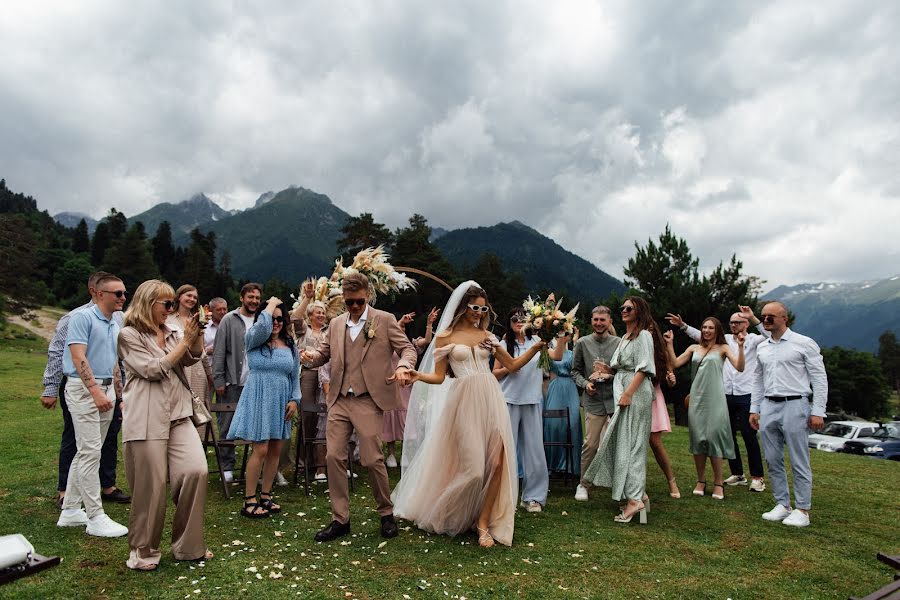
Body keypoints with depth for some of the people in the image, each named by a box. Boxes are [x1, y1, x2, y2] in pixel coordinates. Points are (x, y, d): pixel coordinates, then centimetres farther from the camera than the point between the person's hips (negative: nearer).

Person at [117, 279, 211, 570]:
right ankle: (143, 551, 21)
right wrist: (185, 341, -9)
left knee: (196, 471, -5)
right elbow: (153, 370, -9)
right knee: (151, 486, 0)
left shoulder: (173, 331, 15)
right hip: (147, 420, -5)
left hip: (178, 415, 5)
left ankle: (188, 546, 11)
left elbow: (193, 358, 2)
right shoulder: (129, 335, -1)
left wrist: (197, 334, -14)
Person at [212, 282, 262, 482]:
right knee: (227, 426, 4)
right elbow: (219, 352, -2)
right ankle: (227, 466, 15)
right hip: (232, 383, -2)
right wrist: (218, 380, -7)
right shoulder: (229, 320, 0)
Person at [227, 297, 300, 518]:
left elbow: (295, 377, 13)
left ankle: (265, 496, 21)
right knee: (261, 450, -7)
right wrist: (271, 303, -11)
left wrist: (294, 400, 0)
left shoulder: (290, 345, 10)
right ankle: (249, 501, 5)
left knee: (275, 451, 8)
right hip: (259, 399, -5)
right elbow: (262, 326, -27)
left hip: (281, 402, 5)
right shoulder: (254, 340, -3)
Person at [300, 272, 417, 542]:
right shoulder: (336, 324, 13)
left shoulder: (385, 320, 0)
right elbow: (324, 353, 15)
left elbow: (407, 348, -1)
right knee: (334, 457, 1)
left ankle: (387, 514, 21)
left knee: (372, 459, -3)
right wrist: (310, 355, -8)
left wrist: (403, 366, -23)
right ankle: (340, 519, 15)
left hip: (368, 401, -4)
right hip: (339, 400, 5)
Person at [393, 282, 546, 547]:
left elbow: (512, 365, 16)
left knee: (497, 463, -4)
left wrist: (535, 347, 5)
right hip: (463, 402, -4)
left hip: (491, 399, 4)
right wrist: (418, 376, -19)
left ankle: (483, 521, 12)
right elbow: (439, 377, 0)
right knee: (470, 466, -3)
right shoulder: (445, 337, 2)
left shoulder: (487, 336, 13)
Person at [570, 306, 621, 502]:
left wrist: (611, 374, -11)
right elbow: (575, 370, 11)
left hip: (616, 397, 0)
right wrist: (585, 383, -7)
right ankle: (583, 484, 13)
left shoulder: (619, 343, 4)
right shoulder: (582, 343, 6)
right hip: (594, 399, 0)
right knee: (591, 443, -2)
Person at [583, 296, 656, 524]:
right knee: (622, 442, 9)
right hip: (623, 392, 9)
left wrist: (628, 393, -21)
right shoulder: (625, 337, 20)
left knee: (630, 443, -10)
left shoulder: (643, 335, -7)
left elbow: (643, 368, -16)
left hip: (636, 393, -9)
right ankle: (639, 493, 17)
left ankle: (634, 499, -7)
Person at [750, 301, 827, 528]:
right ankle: (782, 505, 21)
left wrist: (818, 412, -10)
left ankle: (802, 510, 12)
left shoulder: (804, 343, -4)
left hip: (794, 406, -5)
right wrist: (754, 409, 14)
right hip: (768, 407, 6)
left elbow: (819, 379, -5)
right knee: (773, 461, 9)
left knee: (799, 462, 1)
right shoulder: (762, 347, 12)